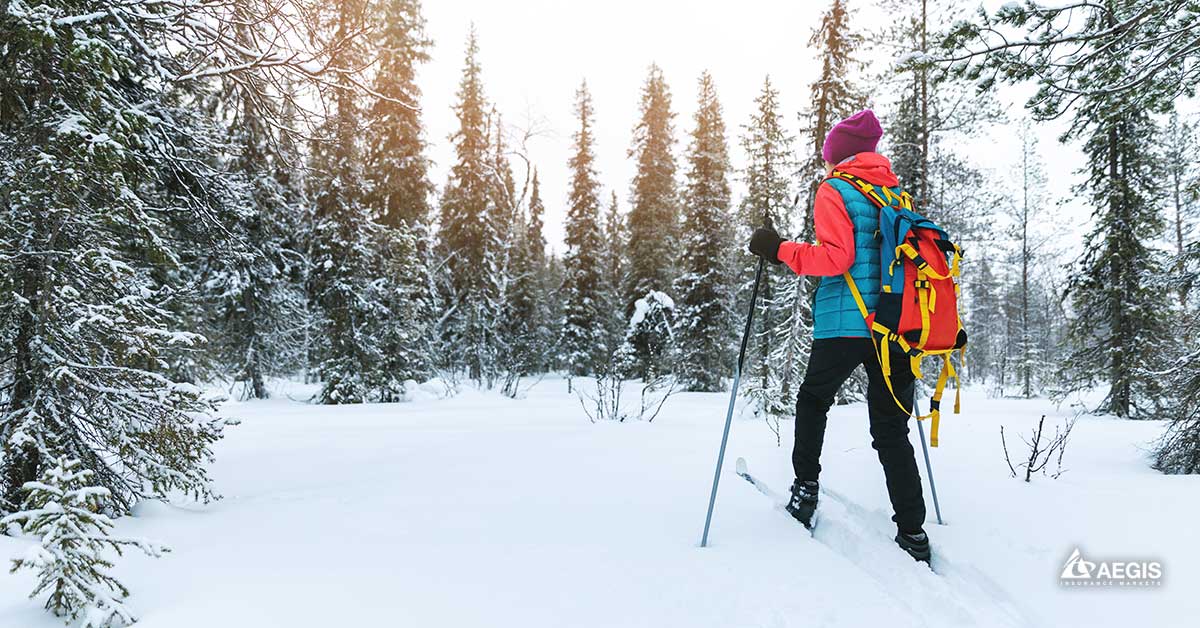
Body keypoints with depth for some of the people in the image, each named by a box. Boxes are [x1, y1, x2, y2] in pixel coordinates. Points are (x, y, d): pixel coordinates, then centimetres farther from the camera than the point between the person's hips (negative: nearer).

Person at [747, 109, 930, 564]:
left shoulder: (834, 191, -3)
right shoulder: (897, 194, 16)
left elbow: (835, 256, -16)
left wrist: (780, 250, -8)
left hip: (844, 325, -5)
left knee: (813, 400, 21)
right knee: (892, 430, 10)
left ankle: (806, 488, 18)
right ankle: (913, 531, 8)